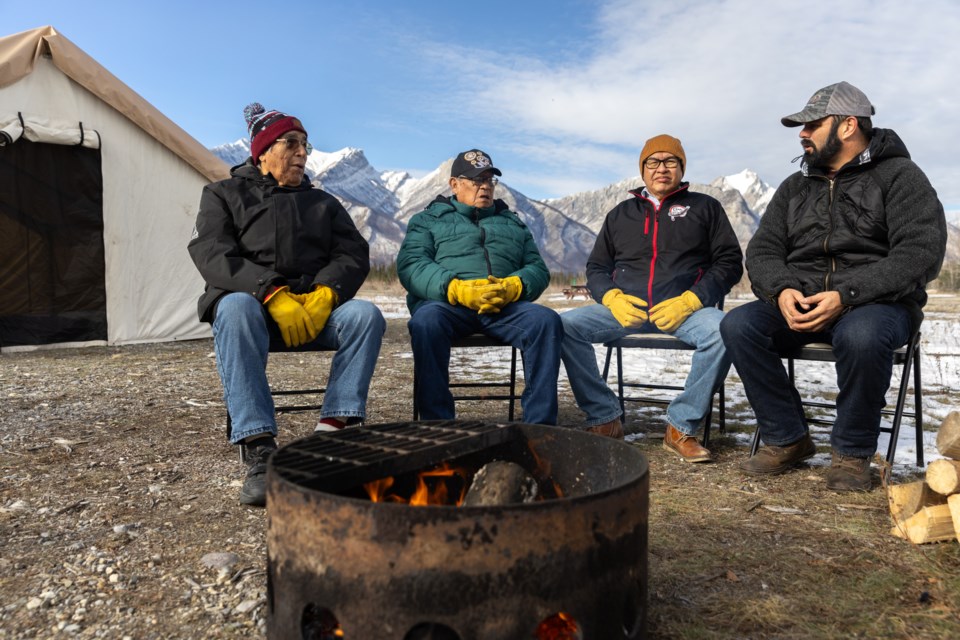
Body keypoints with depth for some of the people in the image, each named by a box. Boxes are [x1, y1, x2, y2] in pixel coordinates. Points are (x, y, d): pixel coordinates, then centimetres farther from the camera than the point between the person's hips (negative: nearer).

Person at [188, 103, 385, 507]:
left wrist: (326, 294, -16)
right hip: (251, 302, -2)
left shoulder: (323, 203, 23)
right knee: (236, 309, -37)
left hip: (316, 309, 3)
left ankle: (334, 428, -33)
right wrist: (271, 293, -22)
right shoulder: (224, 195, 15)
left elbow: (353, 255, 8)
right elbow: (212, 255, -4)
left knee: (365, 314, -27)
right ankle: (260, 454, -41)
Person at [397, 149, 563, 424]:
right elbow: (410, 265, 3)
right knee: (426, 321, -36)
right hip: (446, 302, -2)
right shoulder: (429, 219, 21)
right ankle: (437, 425, -32)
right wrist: (457, 288, -16)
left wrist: (513, 286, -9)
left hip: (506, 306, 2)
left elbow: (538, 269, 17)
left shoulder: (513, 223, 30)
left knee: (546, 320, -28)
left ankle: (540, 425, -26)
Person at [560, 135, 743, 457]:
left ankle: (682, 427, -19)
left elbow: (729, 262, 6)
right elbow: (596, 267, 20)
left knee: (721, 331, -35)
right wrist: (612, 297, -3)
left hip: (685, 308, -2)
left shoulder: (704, 207, 15)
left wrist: (689, 301, -11)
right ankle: (604, 418, -14)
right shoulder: (621, 213, 22)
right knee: (565, 325, -22)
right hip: (626, 308, 2)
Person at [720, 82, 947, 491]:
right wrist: (782, 290, -16)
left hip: (876, 302, -4)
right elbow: (762, 250, 8)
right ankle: (787, 439, -9)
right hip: (800, 303, 5)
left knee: (861, 336, -39)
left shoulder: (899, 176, 0)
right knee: (738, 325, -22)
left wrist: (846, 295, -26)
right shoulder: (795, 187, 16)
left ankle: (852, 452, -14)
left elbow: (920, 253, -13)